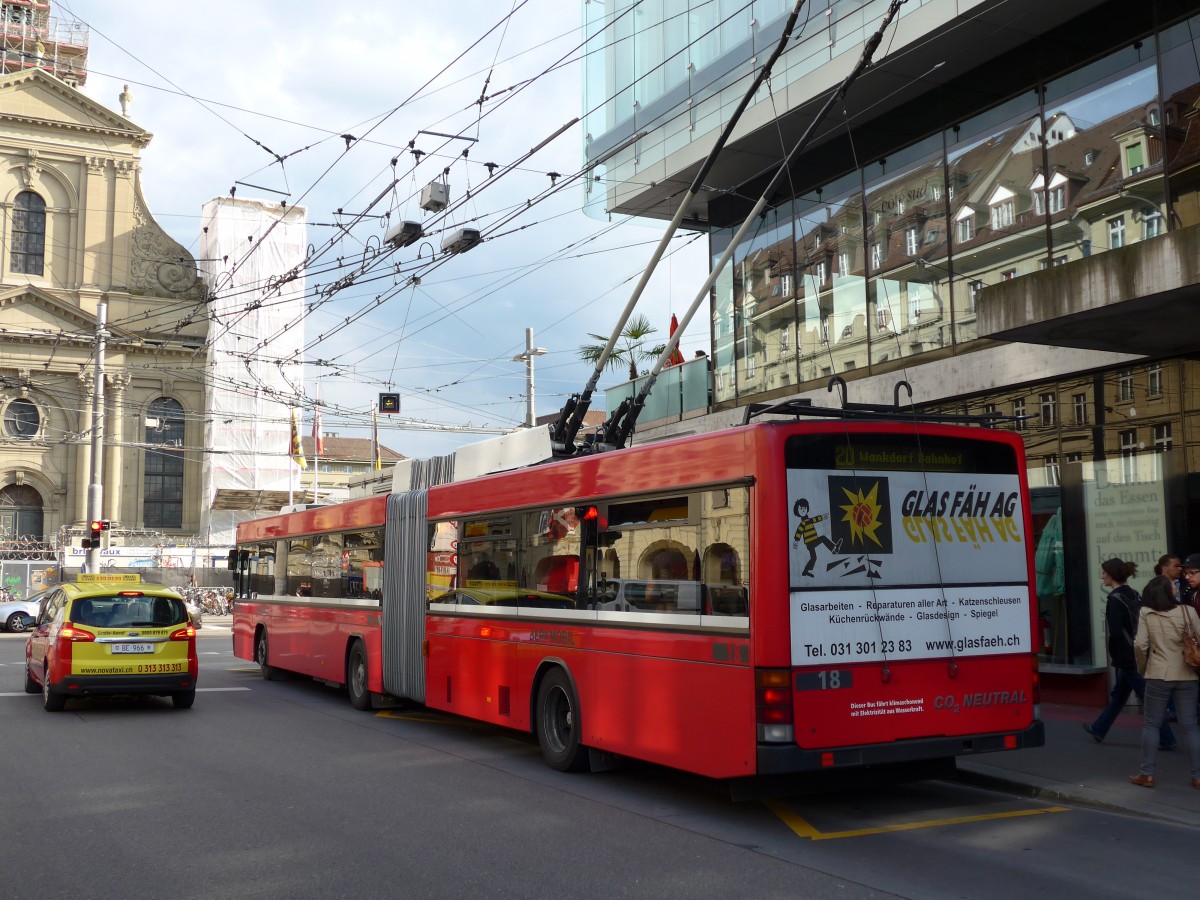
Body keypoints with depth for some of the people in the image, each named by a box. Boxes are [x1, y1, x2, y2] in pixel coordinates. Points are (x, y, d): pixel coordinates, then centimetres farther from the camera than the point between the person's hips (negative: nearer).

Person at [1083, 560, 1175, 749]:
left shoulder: (1115, 599, -17)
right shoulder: (1134, 595, 8)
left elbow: (1115, 633, -21)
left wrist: (1114, 655, -5)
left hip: (1127, 657, -9)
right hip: (1139, 654, 9)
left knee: (1148, 698, -2)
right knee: (1118, 694, 17)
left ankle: (1166, 739, 1)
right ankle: (1099, 730, 30)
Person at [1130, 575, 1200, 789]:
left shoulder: (1146, 613, -5)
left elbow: (1140, 645, -8)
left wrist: (1142, 667, 9)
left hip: (1158, 675, 0)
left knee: (1151, 724, 8)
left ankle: (1147, 773, 8)